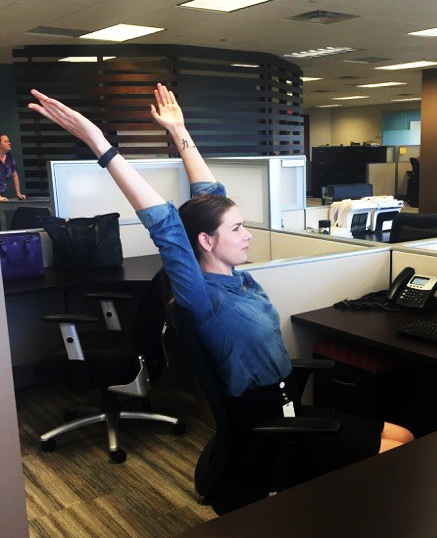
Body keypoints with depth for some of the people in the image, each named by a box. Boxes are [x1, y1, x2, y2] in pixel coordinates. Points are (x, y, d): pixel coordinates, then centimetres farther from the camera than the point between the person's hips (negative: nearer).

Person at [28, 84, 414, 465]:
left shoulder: (237, 277, -1)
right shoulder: (205, 300, -22)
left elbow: (210, 194, 6)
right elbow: (166, 227, -36)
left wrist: (180, 131, 10)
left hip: (289, 402, 8)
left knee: (403, 436, 11)